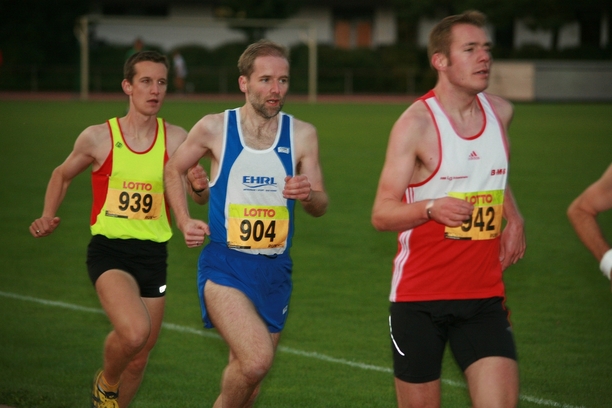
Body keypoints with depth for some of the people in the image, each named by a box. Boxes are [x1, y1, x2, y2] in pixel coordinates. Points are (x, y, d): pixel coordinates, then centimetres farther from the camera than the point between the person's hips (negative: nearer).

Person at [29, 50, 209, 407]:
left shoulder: (176, 140, 0)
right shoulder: (98, 138, -3)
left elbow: (199, 199, 1)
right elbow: (63, 175, 15)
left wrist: (200, 187, -22)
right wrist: (48, 216, 0)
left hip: (153, 256, 3)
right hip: (109, 251, -3)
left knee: (139, 358, 11)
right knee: (134, 331, -28)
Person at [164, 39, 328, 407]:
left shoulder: (302, 135, 3)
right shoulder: (215, 128, -3)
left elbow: (321, 206, 8)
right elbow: (173, 170, 14)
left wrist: (308, 194, -15)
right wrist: (184, 222, 1)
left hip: (275, 270, 4)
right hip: (225, 266, -4)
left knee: (247, 373, 12)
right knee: (257, 359, -25)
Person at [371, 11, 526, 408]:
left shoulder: (500, 112, 7)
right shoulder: (416, 123, -11)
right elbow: (382, 214, -12)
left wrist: (513, 216, 12)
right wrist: (432, 207, -30)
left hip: (484, 295, 4)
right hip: (419, 297, -4)